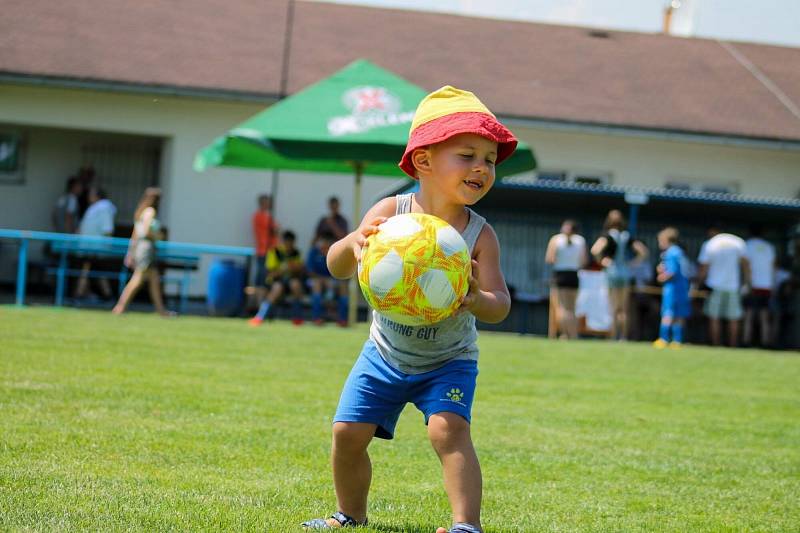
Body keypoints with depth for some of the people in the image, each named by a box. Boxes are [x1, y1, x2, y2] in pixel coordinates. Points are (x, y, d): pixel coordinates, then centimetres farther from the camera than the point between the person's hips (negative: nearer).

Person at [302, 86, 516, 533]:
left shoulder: (480, 236, -19)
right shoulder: (390, 212, -18)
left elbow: (501, 305, -26)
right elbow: (338, 268, -25)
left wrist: (476, 301, -51)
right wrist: (353, 244, -49)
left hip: (448, 362, -2)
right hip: (385, 354, 2)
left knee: (449, 429, -24)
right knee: (348, 432, 1)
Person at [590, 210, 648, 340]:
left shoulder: (607, 236, -6)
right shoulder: (627, 237, 6)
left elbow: (595, 249, -23)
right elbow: (643, 251, 1)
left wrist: (601, 260, -9)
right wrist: (633, 262, 6)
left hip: (612, 272, -3)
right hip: (626, 273, 3)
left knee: (614, 309, -1)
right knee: (624, 310, 9)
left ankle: (614, 337, -5)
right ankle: (623, 337, 5)